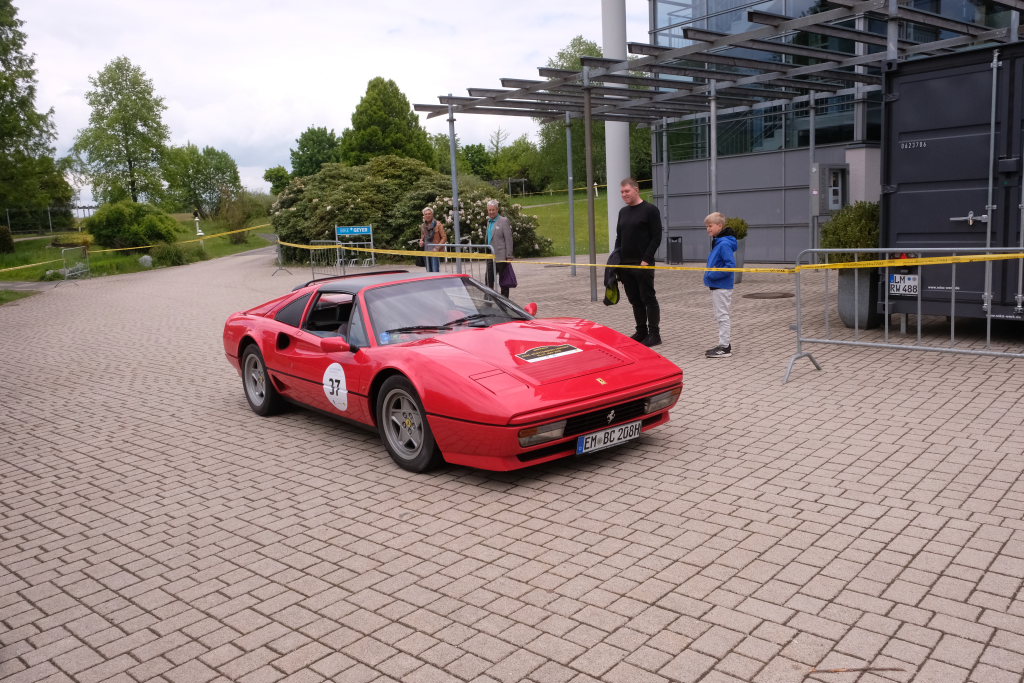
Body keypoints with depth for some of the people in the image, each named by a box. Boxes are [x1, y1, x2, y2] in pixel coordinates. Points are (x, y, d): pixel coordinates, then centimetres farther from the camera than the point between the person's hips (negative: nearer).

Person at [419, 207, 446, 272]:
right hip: (426, 251, 6)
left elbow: (444, 237, -5)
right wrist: (421, 241, 2)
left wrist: (437, 248, -14)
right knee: (429, 271, 8)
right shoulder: (423, 226, 13)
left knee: (435, 271, -14)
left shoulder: (437, 224, -4)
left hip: (435, 251, -6)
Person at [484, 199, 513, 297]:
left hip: (501, 258, -6)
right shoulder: (489, 221, 14)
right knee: (489, 281, 7)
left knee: (503, 282, 3)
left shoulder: (504, 221, -8)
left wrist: (508, 256, -15)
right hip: (491, 258, 7)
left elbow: (508, 240, -11)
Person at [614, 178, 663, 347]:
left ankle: (654, 334, 3)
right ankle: (641, 332, 20)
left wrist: (646, 260, -16)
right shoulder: (623, 212, 16)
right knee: (635, 300, 11)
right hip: (625, 264, 7)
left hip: (643, 264, -7)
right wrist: (616, 257, 8)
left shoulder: (650, 210, -6)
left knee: (648, 299, -3)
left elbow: (656, 237, -10)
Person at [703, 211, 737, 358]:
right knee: (721, 316, 16)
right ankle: (724, 344, 25)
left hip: (722, 287, -10)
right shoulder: (718, 242, 11)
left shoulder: (724, 244, -19)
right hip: (717, 286, 10)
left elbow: (731, 265, -25)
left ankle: (725, 347, 4)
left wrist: (712, 275, -22)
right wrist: (710, 274, 8)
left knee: (722, 316, -3)